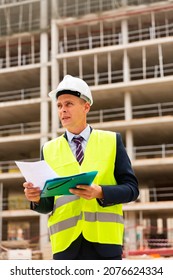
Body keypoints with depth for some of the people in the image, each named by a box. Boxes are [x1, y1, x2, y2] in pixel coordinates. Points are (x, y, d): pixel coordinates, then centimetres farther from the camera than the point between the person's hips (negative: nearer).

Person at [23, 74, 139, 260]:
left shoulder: (111, 141, 8)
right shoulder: (49, 149, 12)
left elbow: (131, 188, 2)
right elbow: (48, 204, 12)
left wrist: (100, 192, -17)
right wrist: (37, 198, -11)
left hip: (104, 241, -1)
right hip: (66, 244, 1)